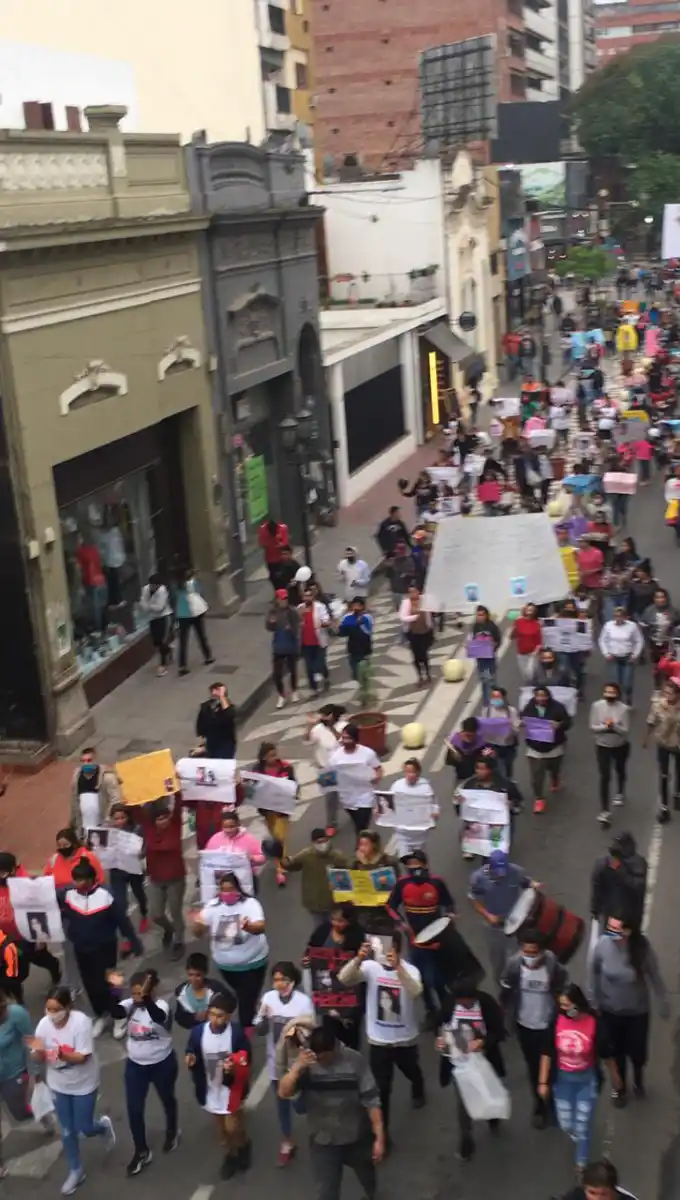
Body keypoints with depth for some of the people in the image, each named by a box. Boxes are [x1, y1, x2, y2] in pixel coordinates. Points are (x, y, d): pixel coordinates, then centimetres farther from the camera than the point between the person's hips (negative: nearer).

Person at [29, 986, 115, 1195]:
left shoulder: (81, 1021, -28)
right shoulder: (44, 1024, -15)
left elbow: (82, 1057, -26)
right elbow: (39, 1059, -8)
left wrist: (61, 1053, -44)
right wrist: (38, 1050, -32)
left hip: (83, 1084, -4)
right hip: (58, 1085, 4)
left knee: (83, 1129, 7)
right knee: (67, 1131, 15)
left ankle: (104, 1126, 41)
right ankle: (75, 1171, 36)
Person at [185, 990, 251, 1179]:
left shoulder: (237, 1033, -23)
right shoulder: (198, 1031, -16)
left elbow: (245, 1061, -14)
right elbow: (191, 1056, -1)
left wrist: (234, 1068, -33)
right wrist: (190, 1060, -24)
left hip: (231, 1086, -3)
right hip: (210, 1087, 3)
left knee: (232, 1127, 0)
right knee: (222, 1127, 21)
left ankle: (244, 1145, 35)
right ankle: (231, 1154, 47)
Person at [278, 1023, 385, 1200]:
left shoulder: (355, 1061, -21)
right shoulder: (305, 1063, -15)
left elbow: (371, 1100, -16)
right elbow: (283, 1093, -24)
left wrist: (379, 1137, -16)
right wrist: (297, 1067, -40)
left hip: (357, 1138, 0)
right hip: (322, 1142, 0)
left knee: (367, 1177, 27)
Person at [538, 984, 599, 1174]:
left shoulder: (593, 1023, -21)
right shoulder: (557, 1021, -15)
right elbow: (547, 1053, -5)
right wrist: (543, 1082, -3)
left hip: (586, 1079, -2)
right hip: (562, 1079, 2)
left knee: (583, 1125, 6)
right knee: (565, 1125, 10)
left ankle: (581, 1162, 31)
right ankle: (576, 1134, 47)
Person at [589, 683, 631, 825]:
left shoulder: (624, 708, -20)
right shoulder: (596, 706, -16)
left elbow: (626, 731, -18)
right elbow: (592, 728, -13)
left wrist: (614, 726, -34)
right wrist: (605, 726, -30)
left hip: (621, 746, 0)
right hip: (602, 746, 0)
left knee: (620, 770, 26)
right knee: (604, 777, -6)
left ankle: (620, 793, 57)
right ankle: (604, 811, -6)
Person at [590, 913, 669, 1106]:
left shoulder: (642, 947, -27)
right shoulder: (603, 944, -25)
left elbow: (654, 976, -11)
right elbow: (594, 972, -7)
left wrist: (664, 1003, -2)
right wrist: (595, 1001, 1)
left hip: (638, 1012, 0)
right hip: (610, 1011, 0)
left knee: (637, 1050, 19)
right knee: (615, 1051, 18)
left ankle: (638, 1079, 54)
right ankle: (619, 1087, 47)